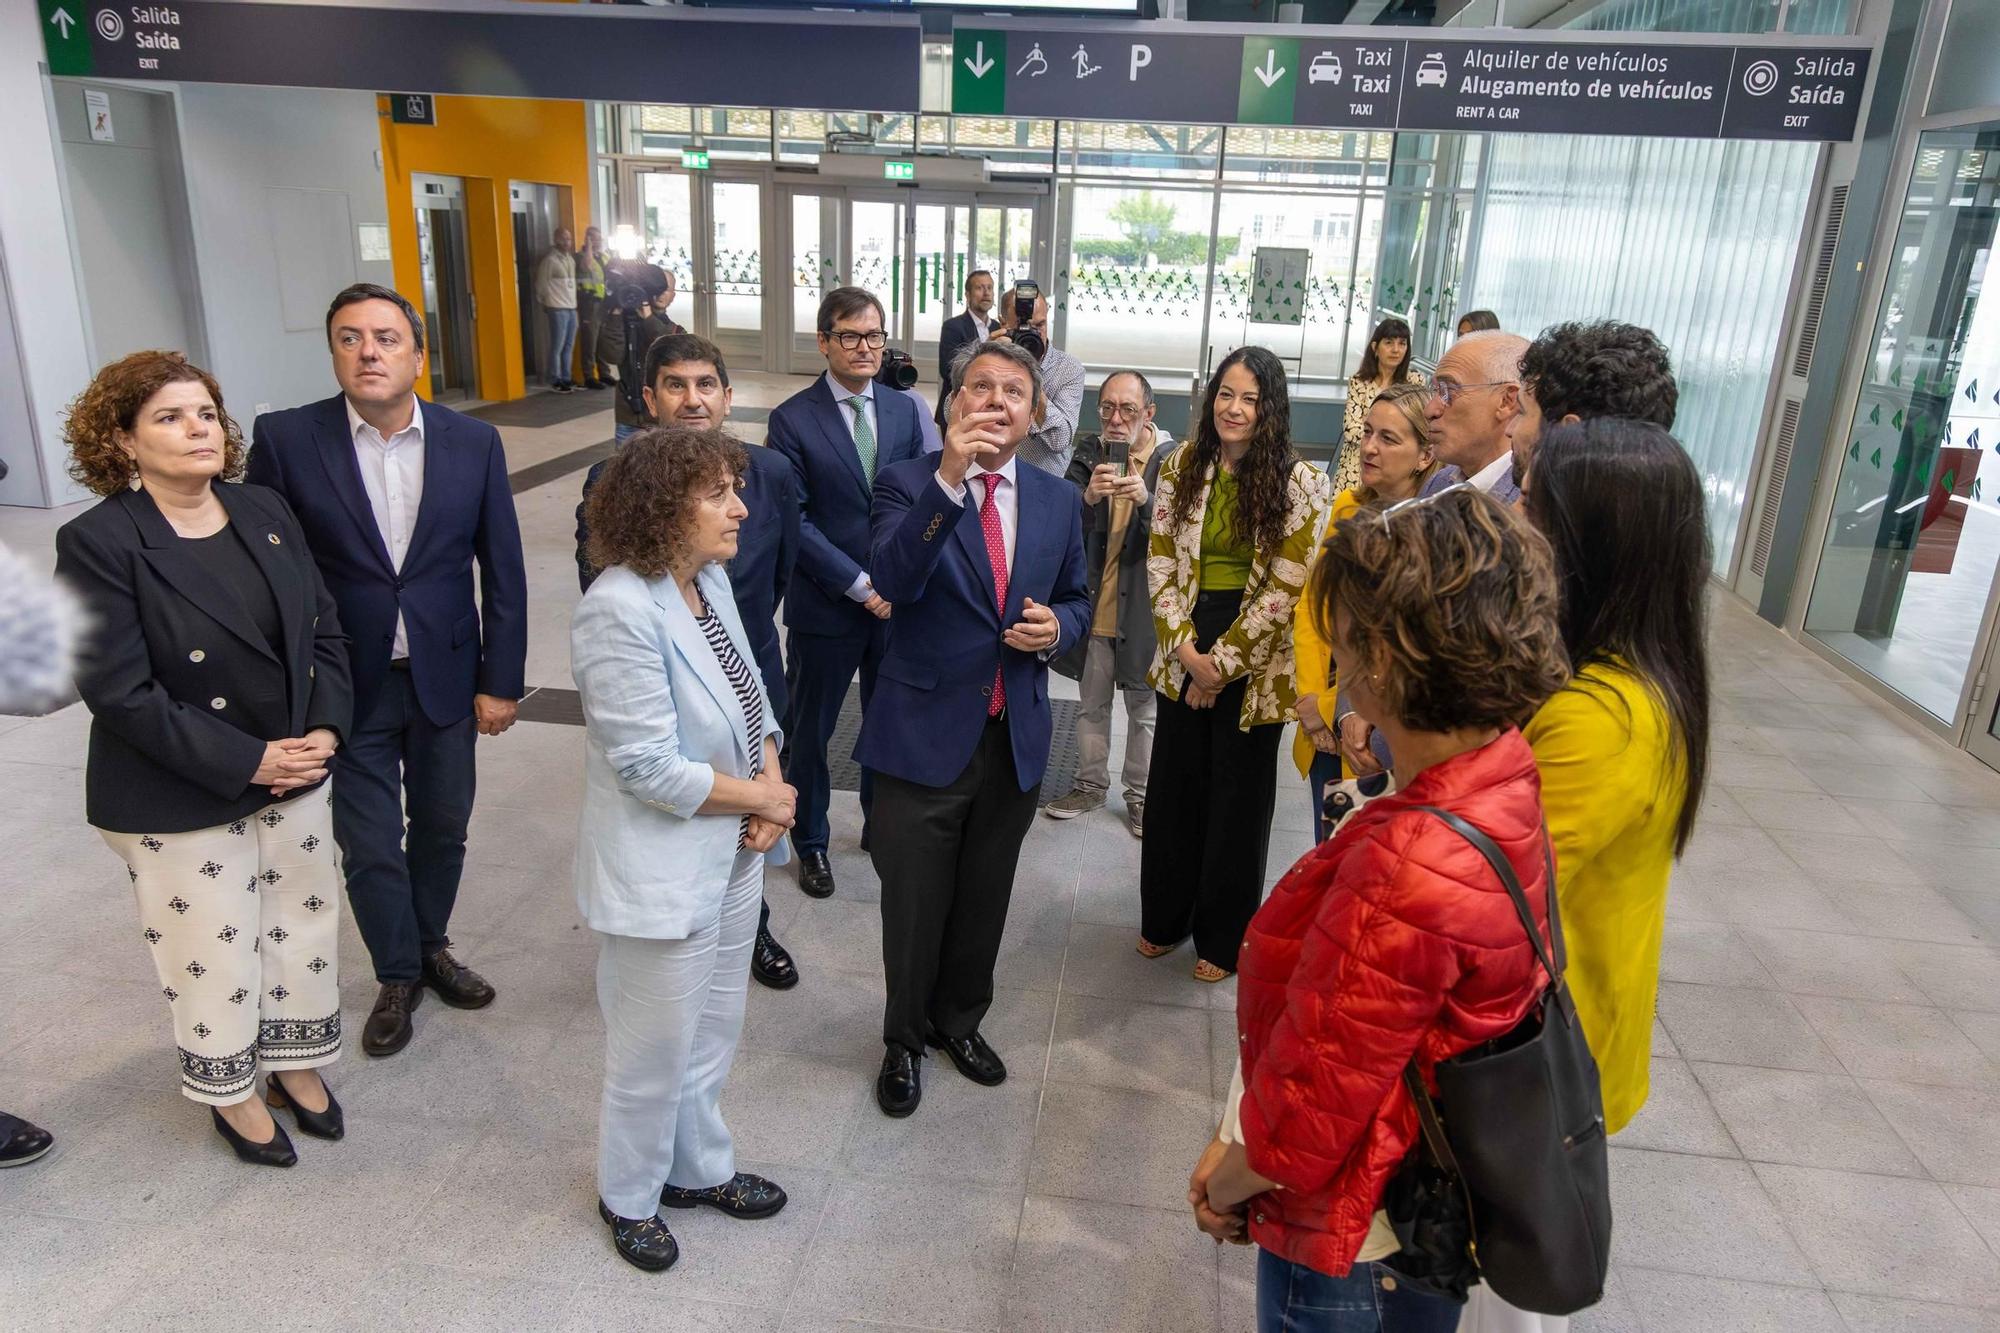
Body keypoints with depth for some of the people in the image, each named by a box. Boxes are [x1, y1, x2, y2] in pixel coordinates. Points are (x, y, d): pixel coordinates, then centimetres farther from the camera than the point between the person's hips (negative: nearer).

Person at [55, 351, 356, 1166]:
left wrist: (326, 729, -10)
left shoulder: (266, 513, 1)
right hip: (181, 805, -5)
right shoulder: (97, 543, -15)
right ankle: (230, 1092, 36)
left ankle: (295, 1063, 42)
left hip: (295, 776, 5)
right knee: (214, 954, 11)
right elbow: (119, 692, -18)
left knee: (303, 927, 18)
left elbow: (323, 631, 5)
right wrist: (245, 763, -20)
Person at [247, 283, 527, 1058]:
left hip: (446, 677, 2)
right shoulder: (285, 439, -9)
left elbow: (504, 572, -1)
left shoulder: (473, 442, -5)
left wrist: (501, 679, -2)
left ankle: (433, 947, 42)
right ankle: (398, 975, 33)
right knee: (369, 844, 10)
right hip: (344, 684, -1)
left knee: (442, 827, 17)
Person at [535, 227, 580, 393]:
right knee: (557, 347, -4)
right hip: (557, 309, -7)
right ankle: (555, 381, 0)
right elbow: (541, 285, -6)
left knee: (569, 346, 9)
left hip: (572, 307, 7)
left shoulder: (570, 257, 13)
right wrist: (544, 305, 1)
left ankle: (566, 378, 16)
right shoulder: (549, 259, -9)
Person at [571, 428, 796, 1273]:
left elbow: (751, 701, 8)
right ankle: (629, 1197, 40)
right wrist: (766, 798, -14)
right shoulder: (620, 611, -25)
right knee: (655, 1053, 13)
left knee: (712, 1035, 24)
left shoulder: (711, 580, -1)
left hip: (732, 855, 8)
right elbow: (651, 768, -25)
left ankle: (699, 1169, 47)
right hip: (659, 873, -7)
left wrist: (772, 788, -9)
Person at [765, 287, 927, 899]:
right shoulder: (792, 419, -9)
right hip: (825, 607, -3)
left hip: (899, 602, 4)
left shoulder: (904, 410, 3)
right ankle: (810, 843, 32)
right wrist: (860, 585, -15)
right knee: (810, 732, 11)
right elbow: (793, 521, -12)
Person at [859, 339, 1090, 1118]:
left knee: (984, 901, 19)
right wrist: (948, 478, -36)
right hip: (924, 733, -3)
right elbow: (893, 580, -27)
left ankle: (959, 1020, 44)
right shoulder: (908, 484, -9)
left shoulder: (1059, 501, 4)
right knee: (913, 905, 11)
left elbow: (1078, 599, 14)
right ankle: (904, 1040, 36)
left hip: (1015, 739, 4)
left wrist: (1055, 627, -9)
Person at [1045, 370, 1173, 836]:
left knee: (1145, 708, 11)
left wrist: (1146, 499, -33)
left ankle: (1141, 793, 26)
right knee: (1091, 704, 17)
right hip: (1093, 602, 3)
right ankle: (1090, 784, 34)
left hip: (1143, 606, -3)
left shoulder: (1172, 460, -9)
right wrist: (1088, 497, -27)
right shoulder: (1088, 453, 1)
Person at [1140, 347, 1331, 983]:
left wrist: (1222, 662, -11)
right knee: (1174, 785, 13)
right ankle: (1165, 916, 34)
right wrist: (1185, 649, -10)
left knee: (1238, 797, 9)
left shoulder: (1299, 483, -10)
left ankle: (1224, 935, 28)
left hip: (1254, 664, -3)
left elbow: (1283, 590, -12)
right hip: (1185, 653, 3)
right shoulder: (1183, 465, 1)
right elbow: (1161, 560, 0)